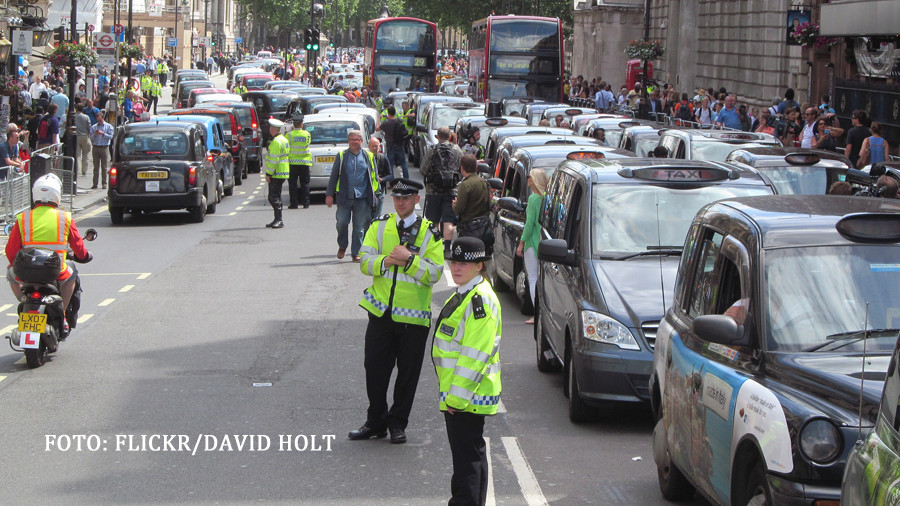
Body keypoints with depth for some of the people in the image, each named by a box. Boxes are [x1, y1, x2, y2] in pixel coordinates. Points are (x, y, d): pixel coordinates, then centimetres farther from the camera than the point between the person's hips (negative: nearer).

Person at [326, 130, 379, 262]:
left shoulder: (369, 157, 10)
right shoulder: (341, 156, 8)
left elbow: (374, 177, 14)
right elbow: (334, 176, 8)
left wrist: (374, 194, 8)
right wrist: (329, 194, 3)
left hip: (362, 197, 0)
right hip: (344, 196, 0)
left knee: (359, 226, 1)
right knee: (342, 222, -7)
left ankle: (356, 253, 9)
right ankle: (342, 245, 19)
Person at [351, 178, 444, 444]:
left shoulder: (429, 232, -1)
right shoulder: (379, 226, 6)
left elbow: (434, 273, -9)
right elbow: (365, 262, -1)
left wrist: (409, 259, -19)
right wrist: (388, 260, -18)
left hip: (413, 316, -2)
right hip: (381, 312, 2)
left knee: (408, 373, 5)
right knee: (375, 369, 6)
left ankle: (398, 423, 19)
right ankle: (376, 422, 20)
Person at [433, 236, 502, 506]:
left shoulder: (480, 299, -18)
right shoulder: (464, 294, 15)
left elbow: (476, 353, -22)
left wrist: (457, 396, -22)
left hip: (467, 398, -11)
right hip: (457, 395, 11)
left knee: (467, 456, -7)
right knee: (472, 454, 17)